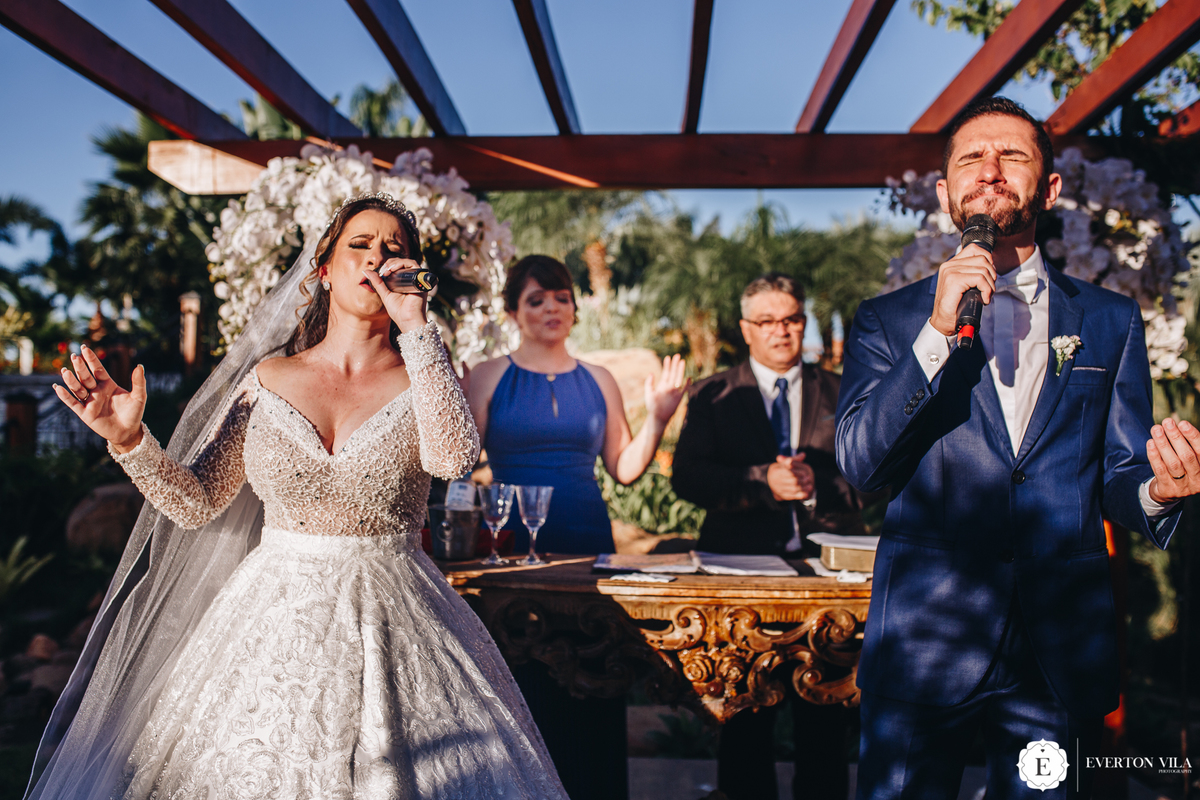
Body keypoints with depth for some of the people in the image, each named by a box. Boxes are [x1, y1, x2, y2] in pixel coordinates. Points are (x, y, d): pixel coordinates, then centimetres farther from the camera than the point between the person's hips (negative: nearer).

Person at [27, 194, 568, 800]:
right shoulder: (267, 380, 4)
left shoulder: (419, 380, -1)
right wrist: (128, 439, -11)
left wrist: (416, 326, -20)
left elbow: (454, 457, -24)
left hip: (388, 616, -1)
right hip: (271, 619, 2)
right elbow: (195, 503, 6)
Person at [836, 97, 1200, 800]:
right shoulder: (889, 321, 5)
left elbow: (1119, 473, 8)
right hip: (924, 639, -1)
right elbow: (858, 462, -8)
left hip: (1064, 648, 2)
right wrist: (937, 332, -16)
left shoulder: (1111, 320, 10)